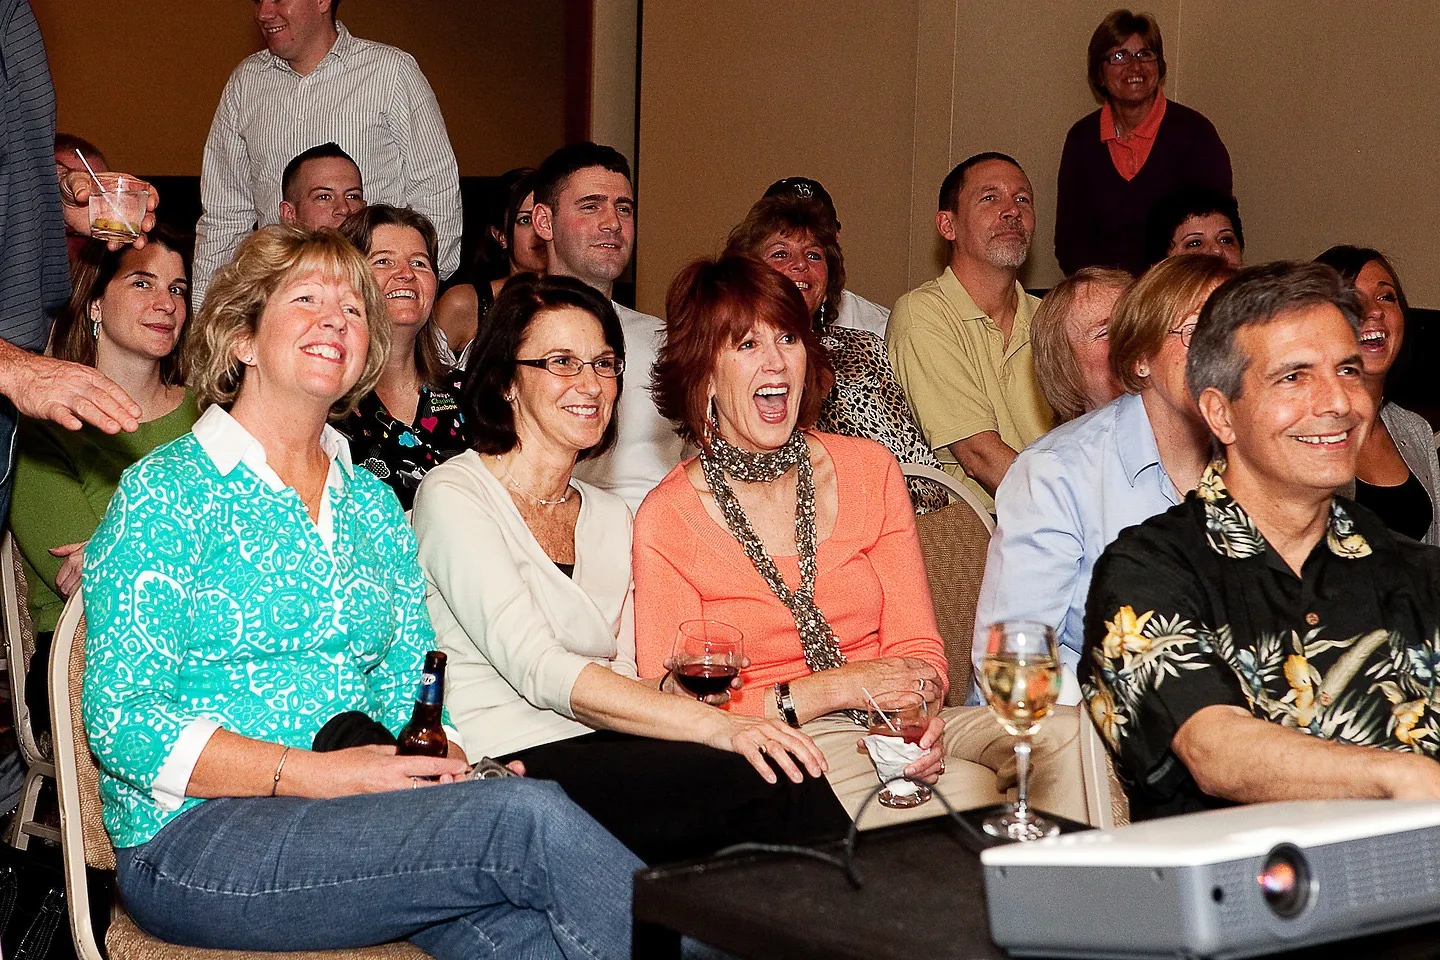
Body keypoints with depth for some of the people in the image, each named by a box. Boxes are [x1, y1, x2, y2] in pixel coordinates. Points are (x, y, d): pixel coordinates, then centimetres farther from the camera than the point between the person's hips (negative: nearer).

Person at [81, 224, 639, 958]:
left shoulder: (372, 505, 17)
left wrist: (441, 759, -8)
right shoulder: (166, 492, -1)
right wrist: (323, 774, -18)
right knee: (529, 816, -27)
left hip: (357, 824, 5)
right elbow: (122, 720, -9)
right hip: (193, 841, -5)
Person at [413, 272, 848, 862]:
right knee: (774, 786, -27)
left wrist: (674, 686, -7)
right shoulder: (453, 497, -3)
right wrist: (717, 726, -24)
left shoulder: (611, 517, 20)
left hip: (606, 757, 6)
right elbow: (536, 670, -16)